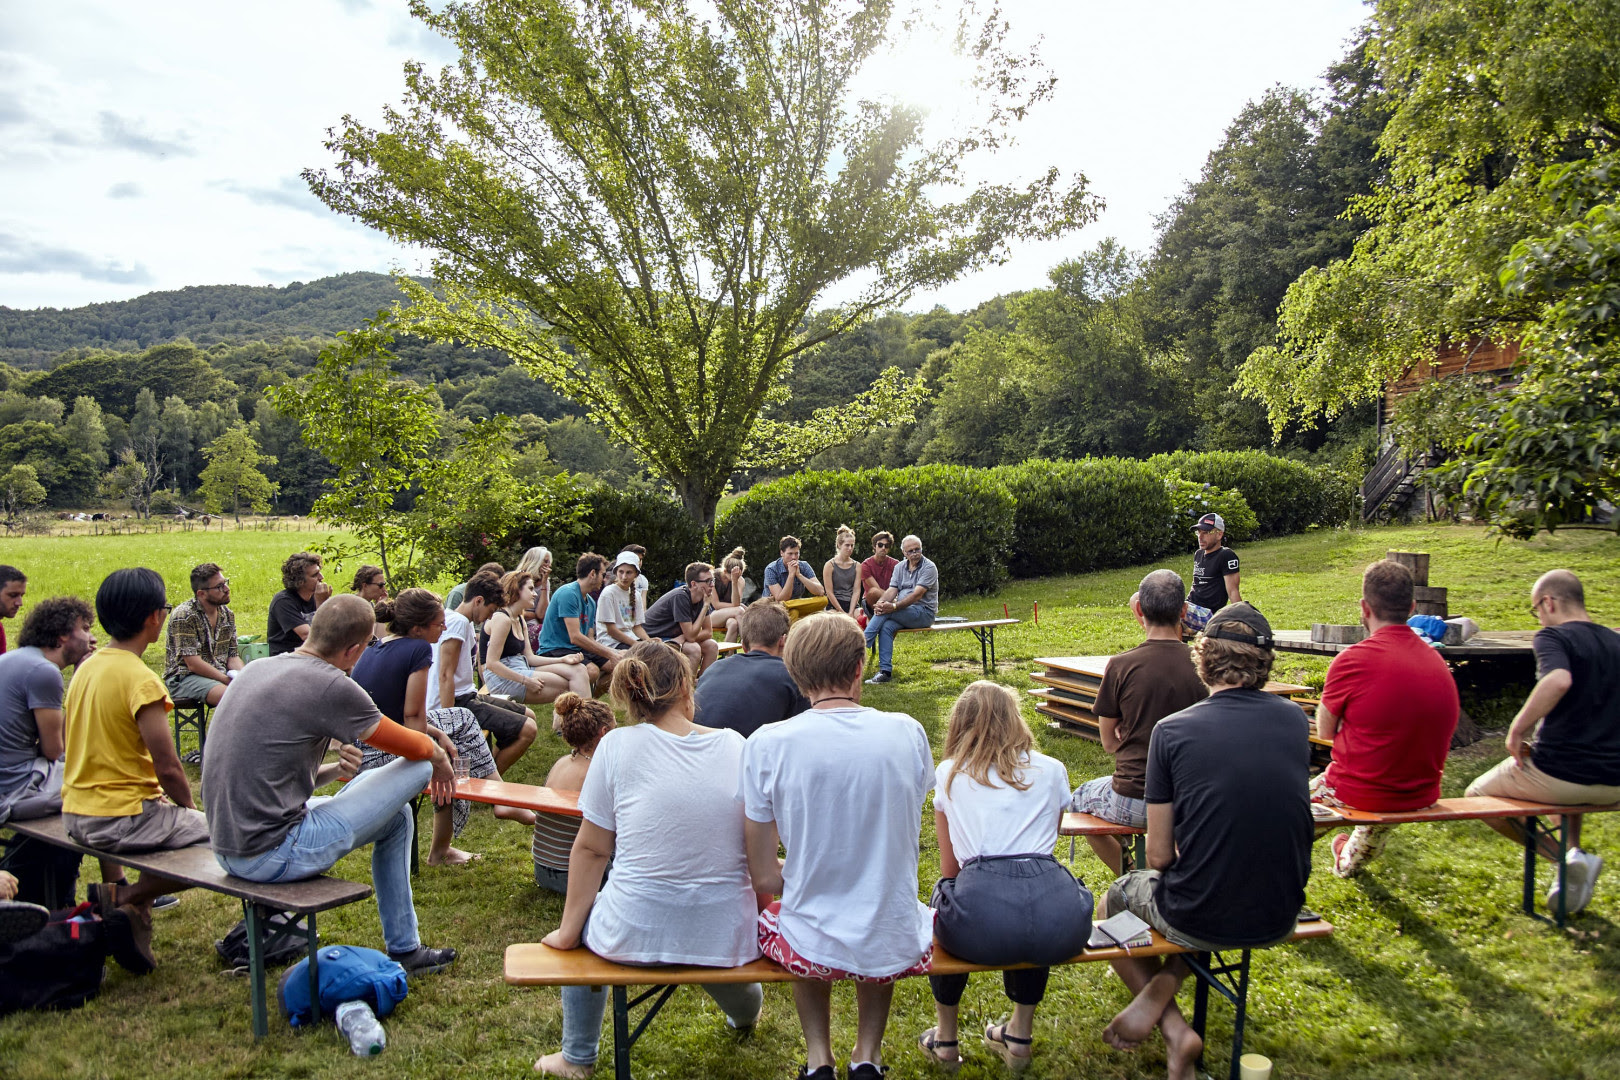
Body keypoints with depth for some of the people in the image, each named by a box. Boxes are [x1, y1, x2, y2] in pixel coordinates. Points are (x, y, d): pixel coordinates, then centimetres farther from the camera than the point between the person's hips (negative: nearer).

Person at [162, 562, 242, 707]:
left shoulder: (227, 614, 9)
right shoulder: (183, 616, -14)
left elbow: (233, 656, 10)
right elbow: (193, 664, -18)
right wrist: (228, 681, -20)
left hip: (220, 674, 7)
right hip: (183, 678, -7)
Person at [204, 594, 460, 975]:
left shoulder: (256, 669, 8)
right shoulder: (331, 685, -17)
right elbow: (414, 747, -4)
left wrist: (335, 771, 11)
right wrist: (439, 756, 17)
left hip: (227, 849, 9)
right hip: (273, 854, -9)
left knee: (394, 811, 22)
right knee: (417, 769, -2)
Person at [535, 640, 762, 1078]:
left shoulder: (617, 746, -7)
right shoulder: (736, 746, -2)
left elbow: (591, 849, -3)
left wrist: (568, 930, 8)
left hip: (634, 934, -2)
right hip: (725, 935, 2)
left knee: (586, 918, 32)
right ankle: (745, 1011, 63)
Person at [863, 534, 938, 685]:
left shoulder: (929, 567, -7)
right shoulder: (899, 567, 14)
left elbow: (917, 594, -19)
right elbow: (892, 590, 3)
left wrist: (894, 607, -30)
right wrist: (880, 603, -20)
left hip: (924, 612, -5)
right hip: (903, 612, 5)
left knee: (885, 613, -27)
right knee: (887, 626, -26)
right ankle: (885, 671, -27)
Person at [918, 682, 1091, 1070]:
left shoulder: (948, 774, 17)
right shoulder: (1052, 771, 19)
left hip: (982, 922, -2)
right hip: (1060, 926, 2)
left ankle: (945, 1039, 41)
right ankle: (1019, 1037, 44)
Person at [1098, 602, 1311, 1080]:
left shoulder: (1172, 730, -13)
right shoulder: (1295, 720, -2)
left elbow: (1160, 856, -9)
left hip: (1198, 920, -4)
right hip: (1279, 918, 4)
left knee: (1116, 900, 28)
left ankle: (1176, 1032, 12)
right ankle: (1161, 990, 13)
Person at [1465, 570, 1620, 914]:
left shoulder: (1554, 636, -11)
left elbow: (1558, 680, -33)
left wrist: (1518, 729, -22)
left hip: (1555, 775, -7)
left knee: (1477, 795, 18)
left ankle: (1567, 857, 1)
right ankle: (1572, 854, 25)